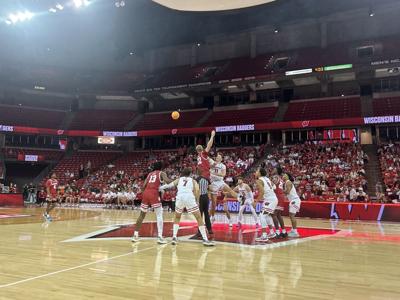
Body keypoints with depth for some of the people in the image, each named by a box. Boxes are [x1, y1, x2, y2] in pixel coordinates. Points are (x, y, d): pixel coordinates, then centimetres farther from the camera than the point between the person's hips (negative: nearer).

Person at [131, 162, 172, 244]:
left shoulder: (150, 174, 25)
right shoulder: (161, 173, 11)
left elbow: (144, 186, 15)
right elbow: (167, 181, -9)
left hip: (146, 193, 5)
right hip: (154, 194, -5)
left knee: (142, 215, 16)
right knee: (159, 215, -1)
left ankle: (135, 235, 21)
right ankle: (160, 237, -12)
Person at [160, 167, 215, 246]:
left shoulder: (179, 179, 26)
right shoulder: (193, 180, 23)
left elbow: (170, 185, 12)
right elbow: (197, 190, 8)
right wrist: (196, 200, 18)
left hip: (180, 198, 2)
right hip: (189, 198, -2)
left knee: (177, 218, 26)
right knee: (199, 218, 9)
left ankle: (174, 237, 15)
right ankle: (205, 239, 2)